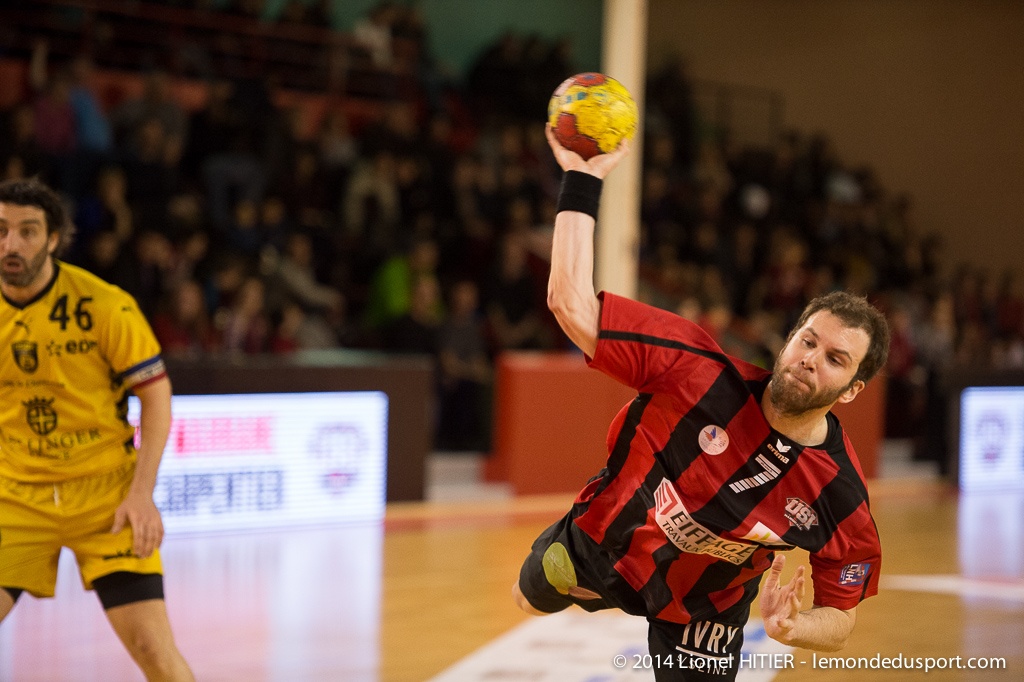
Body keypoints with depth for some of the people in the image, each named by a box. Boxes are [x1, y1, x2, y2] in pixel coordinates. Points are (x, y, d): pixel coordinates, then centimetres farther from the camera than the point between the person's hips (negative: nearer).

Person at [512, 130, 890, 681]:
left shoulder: (842, 500, -29)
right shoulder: (704, 375, -33)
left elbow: (839, 620, -15)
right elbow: (572, 306, -35)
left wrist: (789, 626, -38)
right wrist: (581, 182, -39)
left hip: (702, 610, -1)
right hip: (602, 544, 1)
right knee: (532, 599, 27)